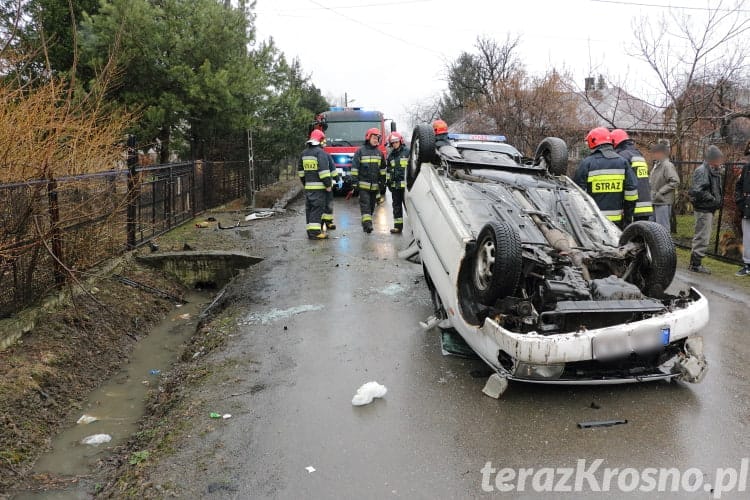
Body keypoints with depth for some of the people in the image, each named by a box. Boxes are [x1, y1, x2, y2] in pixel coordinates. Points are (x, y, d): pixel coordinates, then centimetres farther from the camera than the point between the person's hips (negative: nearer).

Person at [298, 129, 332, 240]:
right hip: (318, 186, -8)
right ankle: (315, 232, -11)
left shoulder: (304, 153, 15)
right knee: (317, 209, -7)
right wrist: (328, 184, -14)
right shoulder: (320, 152, -11)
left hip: (308, 186, 8)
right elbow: (324, 170, -18)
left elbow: (300, 170, 21)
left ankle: (310, 230, 16)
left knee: (309, 208, 12)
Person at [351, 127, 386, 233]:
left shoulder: (379, 152, 12)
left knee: (371, 205, 10)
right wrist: (355, 181, -8)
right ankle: (367, 223, -19)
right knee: (365, 204, -12)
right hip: (363, 184, -5)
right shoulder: (360, 151, -2)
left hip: (375, 185, 5)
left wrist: (382, 181, 13)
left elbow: (382, 168, 18)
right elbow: (354, 167, -3)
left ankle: (366, 223, 21)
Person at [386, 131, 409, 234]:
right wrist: (388, 181, 16)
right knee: (396, 205, 9)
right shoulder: (391, 155, 15)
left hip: (405, 183, -6)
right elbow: (388, 169, 23)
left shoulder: (407, 152, -2)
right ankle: (398, 226, 15)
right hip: (394, 184, 6)